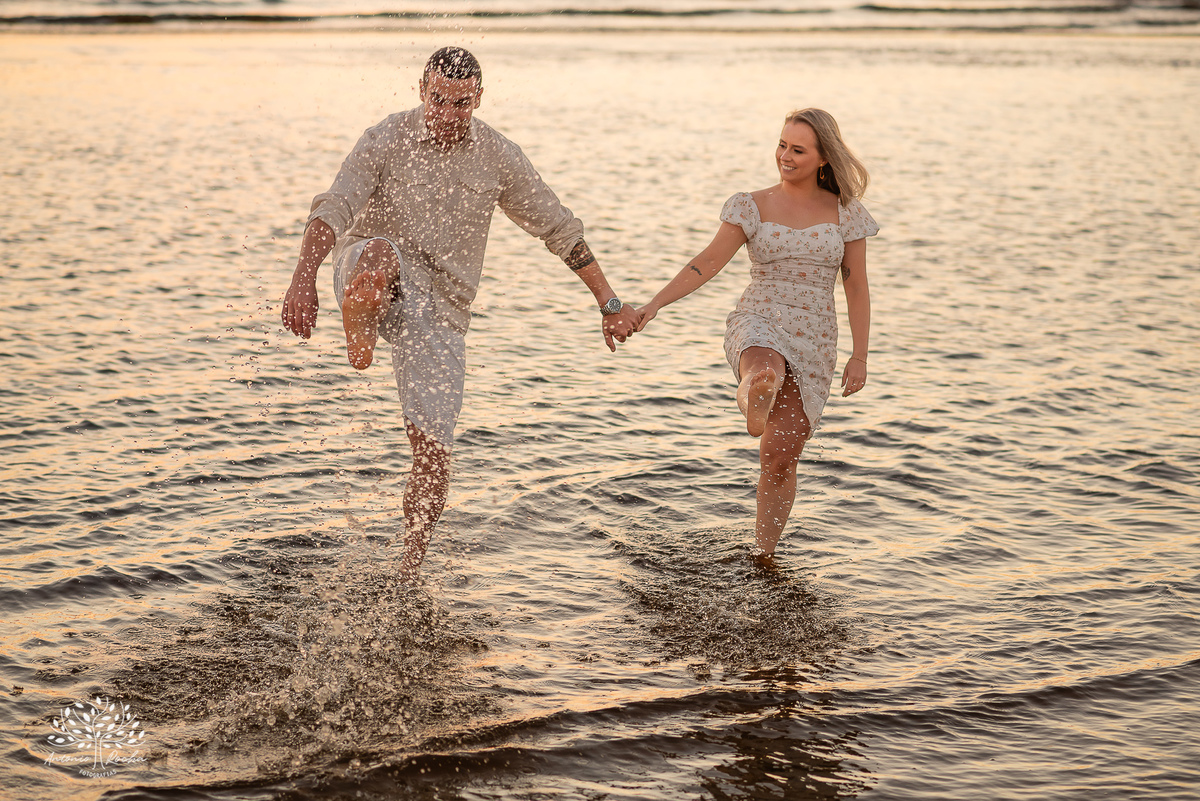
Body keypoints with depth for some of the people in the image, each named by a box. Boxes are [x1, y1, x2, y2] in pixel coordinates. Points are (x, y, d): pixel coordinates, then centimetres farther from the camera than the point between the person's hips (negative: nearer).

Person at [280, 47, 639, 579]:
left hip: (440, 303, 2)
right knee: (379, 253, -42)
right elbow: (333, 210, -19)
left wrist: (611, 305, 8)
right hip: (371, 281, -2)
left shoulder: (498, 156, 2)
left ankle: (411, 564, 12)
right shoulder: (386, 141, -7)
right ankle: (359, 342, -16)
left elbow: (558, 227, 9)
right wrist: (303, 280, -36)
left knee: (432, 447, -5)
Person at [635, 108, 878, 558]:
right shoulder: (753, 206, 4)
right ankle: (754, 410, -26)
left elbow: (856, 289, 7)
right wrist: (655, 304, -15)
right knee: (765, 377, -50)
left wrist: (859, 358, 1)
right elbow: (709, 262, -3)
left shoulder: (844, 213, 6)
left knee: (780, 458, 0)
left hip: (814, 340, 1)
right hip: (758, 324, -1)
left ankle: (763, 558, 16)